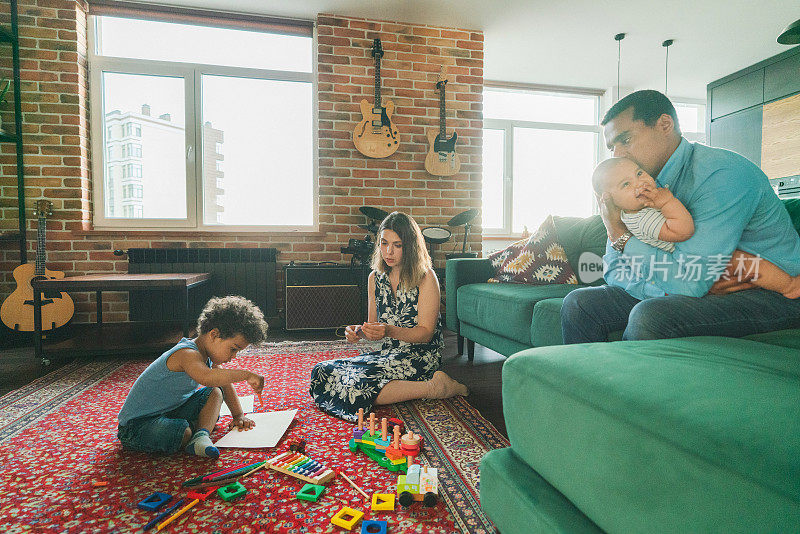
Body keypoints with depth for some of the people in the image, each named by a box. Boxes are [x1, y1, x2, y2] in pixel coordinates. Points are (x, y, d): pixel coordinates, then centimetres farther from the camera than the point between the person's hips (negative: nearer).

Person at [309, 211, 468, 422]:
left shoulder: (426, 278, -9)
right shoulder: (375, 278, 9)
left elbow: (426, 332, -11)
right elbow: (373, 325, 13)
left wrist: (390, 331, -28)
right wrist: (359, 331, -10)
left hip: (421, 355, -7)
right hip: (389, 354, 7)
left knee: (356, 383, -28)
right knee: (323, 372, -12)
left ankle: (434, 388, -12)